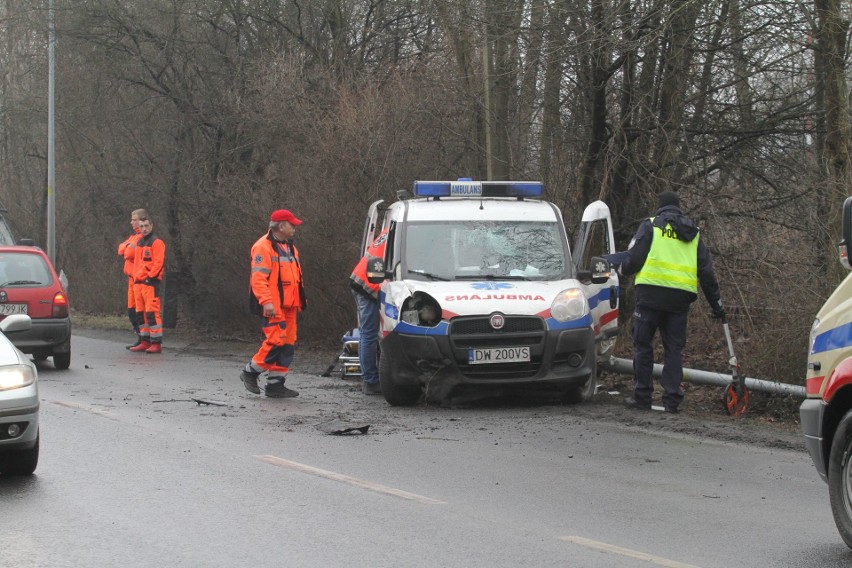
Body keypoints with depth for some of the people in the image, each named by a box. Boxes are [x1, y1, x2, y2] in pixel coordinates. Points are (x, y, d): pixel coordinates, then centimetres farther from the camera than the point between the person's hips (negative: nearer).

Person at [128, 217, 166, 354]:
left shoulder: (156, 242, -7)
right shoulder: (139, 242, 19)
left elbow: (159, 262, -14)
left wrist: (150, 277, -17)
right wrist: (135, 277, 16)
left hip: (150, 283, -9)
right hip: (138, 283, 9)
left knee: (152, 313, -11)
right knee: (141, 313, 10)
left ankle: (156, 343, -11)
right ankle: (145, 341, 16)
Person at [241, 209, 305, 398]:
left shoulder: (289, 248, 21)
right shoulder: (263, 247, -10)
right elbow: (258, 278, -18)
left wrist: (299, 301, 22)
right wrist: (266, 302, -25)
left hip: (288, 306, 9)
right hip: (272, 307, -9)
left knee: (288, 344, 6)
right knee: (276, 341, -14)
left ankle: (276, 384, 11)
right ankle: (250, 372, 3)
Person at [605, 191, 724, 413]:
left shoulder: (650, 225, 6)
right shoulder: (694, 234, 20)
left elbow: (634, 258, -2)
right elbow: (706, 271, 20)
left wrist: (622, 269, 21)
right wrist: (716, 303, 25)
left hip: (651, 293, -4)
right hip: (681, 298, 4)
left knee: (643, 345, 4)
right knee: (674, 349, 8)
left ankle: (642, 397, 3)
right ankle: (672, 399, 3)